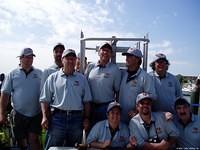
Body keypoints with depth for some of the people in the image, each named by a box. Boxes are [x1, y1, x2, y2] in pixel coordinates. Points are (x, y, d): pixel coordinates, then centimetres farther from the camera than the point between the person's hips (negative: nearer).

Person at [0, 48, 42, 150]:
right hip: (19, 114, 1)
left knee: (33, 139, -5)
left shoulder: (39, 74, 5)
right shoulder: (12, 74, 4)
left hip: (36, 114, -1)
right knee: (21, 142, 12)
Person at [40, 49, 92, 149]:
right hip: (57, 117, -2)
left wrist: (86, 118, 3)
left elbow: (86, 100, 10)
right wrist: (45, 117, -6)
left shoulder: (82, 79, 10)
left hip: (77, 118, 2)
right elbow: (45, 99, 3)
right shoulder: (53, 77, 5)